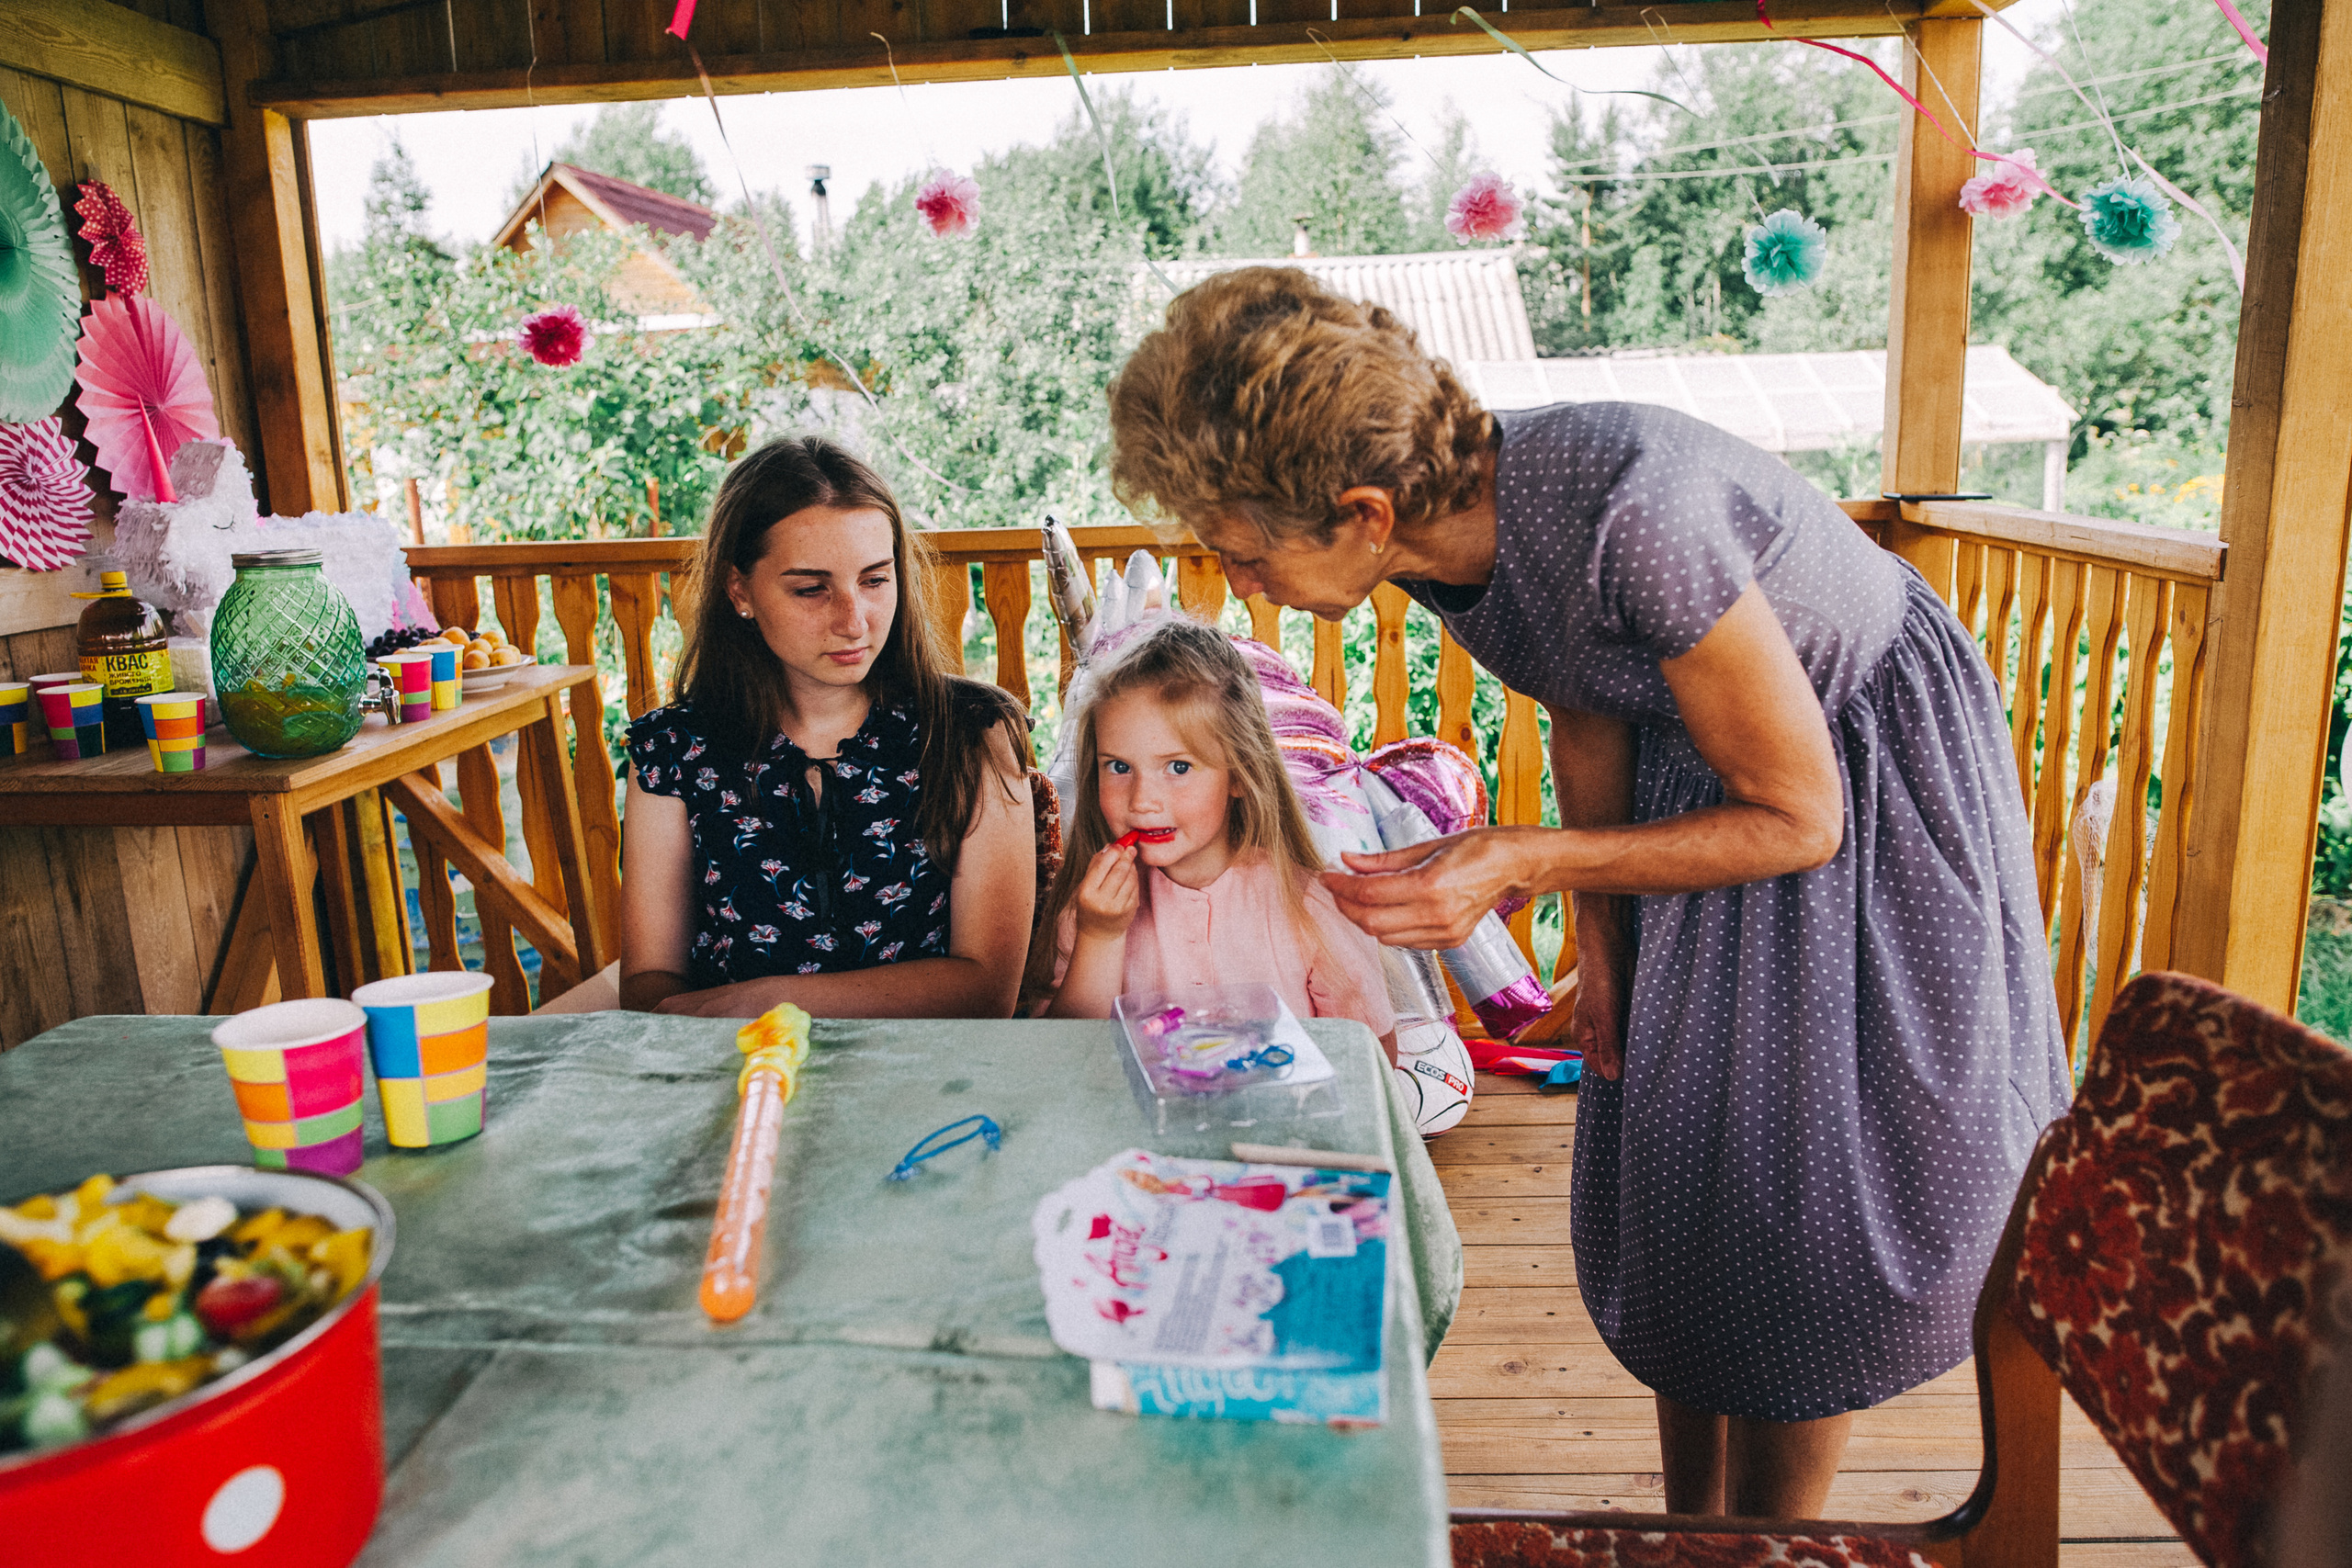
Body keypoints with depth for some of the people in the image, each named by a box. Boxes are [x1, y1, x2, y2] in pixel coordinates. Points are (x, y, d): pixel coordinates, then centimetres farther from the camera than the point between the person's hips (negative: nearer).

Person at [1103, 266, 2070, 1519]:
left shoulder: (1628, 516, -40)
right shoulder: (1443, 522, -17)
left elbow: (1799, 818, -27)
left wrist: (1523, 864, -33)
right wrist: (1599, 940, 3)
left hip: (1872, 751, -6)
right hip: (1692, 742, 7)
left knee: (1804, 1198, 2)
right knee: (1666, 1178, 11)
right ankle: (1689, 1525, 32)